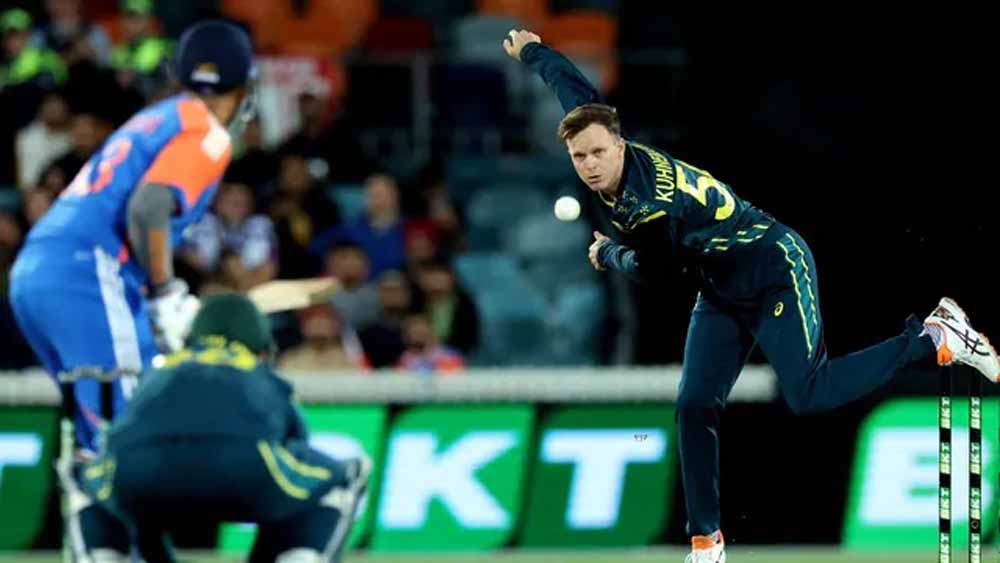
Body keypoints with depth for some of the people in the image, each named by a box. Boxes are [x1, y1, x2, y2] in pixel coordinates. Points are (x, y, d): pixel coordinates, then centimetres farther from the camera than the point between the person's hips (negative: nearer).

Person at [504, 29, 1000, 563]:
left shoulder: (653, 202, -32)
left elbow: (648, 269, -12)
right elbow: (575, 89, 10)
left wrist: (607, 254, 7)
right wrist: (531, 51, 26)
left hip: (777, 270, -9)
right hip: (724, 292, 9)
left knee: (808, 395, -22)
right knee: (695, 408, -1)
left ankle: (934, 337, -9)